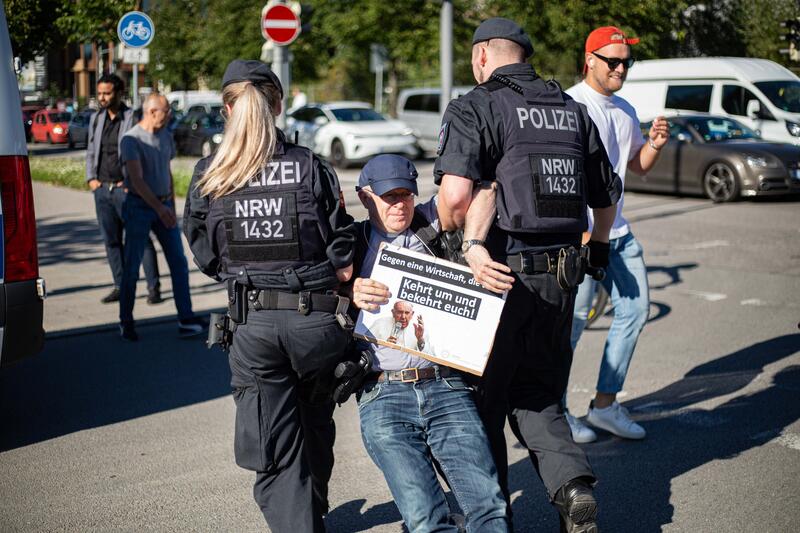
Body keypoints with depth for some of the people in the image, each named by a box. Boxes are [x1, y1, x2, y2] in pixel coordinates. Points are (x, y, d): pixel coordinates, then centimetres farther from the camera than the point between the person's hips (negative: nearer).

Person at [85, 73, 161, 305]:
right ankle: (120, 286, 16)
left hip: (125, 188, -6)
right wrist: (91, 178, 8)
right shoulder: (96, 118, 13)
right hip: (102, 189, 6)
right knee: (111, 241, 9)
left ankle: (153, 287, 1)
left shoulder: (132, 118, -6)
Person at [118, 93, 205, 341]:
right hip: (139, 207, -6)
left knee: (179, 262, 1)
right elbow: (137, 180, -19)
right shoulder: (131, 139, -12)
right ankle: (126, 322, 13)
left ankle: (186, 320, 3)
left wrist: (171, 206, 14)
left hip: (163, 205, 6)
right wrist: (159, 208, -26)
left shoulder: (165, 137, 9)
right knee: (132, 266, 1)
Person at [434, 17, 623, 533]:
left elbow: (456, 193, -22)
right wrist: (599, 245, 38)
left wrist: (460, 240, -4)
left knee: (485, 395, 10)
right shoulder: (573, 109, 12)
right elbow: (606, 195, 20)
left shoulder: (475, 108, -6)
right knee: (538, 395, 18)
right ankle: (573, 482, -4)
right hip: (561, 276, 6)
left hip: (500, 274, -5)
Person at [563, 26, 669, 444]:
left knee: (635, 309, 8)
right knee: (574, 317, -6)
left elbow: (638, 166, 25)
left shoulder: (626, 111, 16)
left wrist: (654, 145, 2)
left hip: (618, 230, 9)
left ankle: (605, 404, 18)